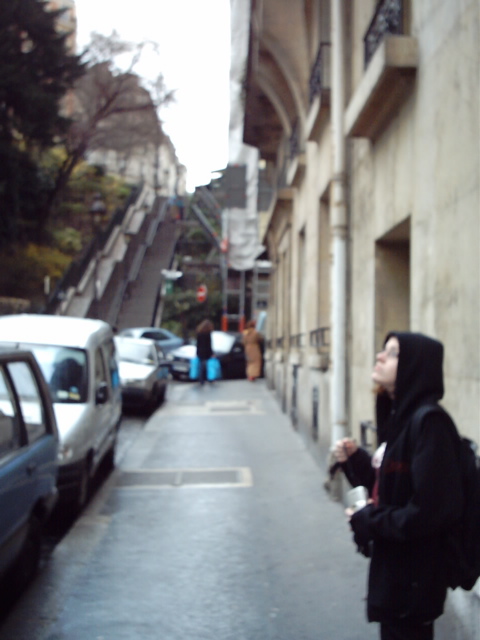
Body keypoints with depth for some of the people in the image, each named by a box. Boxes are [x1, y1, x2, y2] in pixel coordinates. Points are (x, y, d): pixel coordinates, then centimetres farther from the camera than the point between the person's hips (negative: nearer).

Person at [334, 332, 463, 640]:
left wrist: (369, 521, -17)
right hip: (392, 564, 9)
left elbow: (431, 510, -27)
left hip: (414, 572, -9)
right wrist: (355, 458, -2)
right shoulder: (399, 417, 7)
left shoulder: (429, 424, -22)